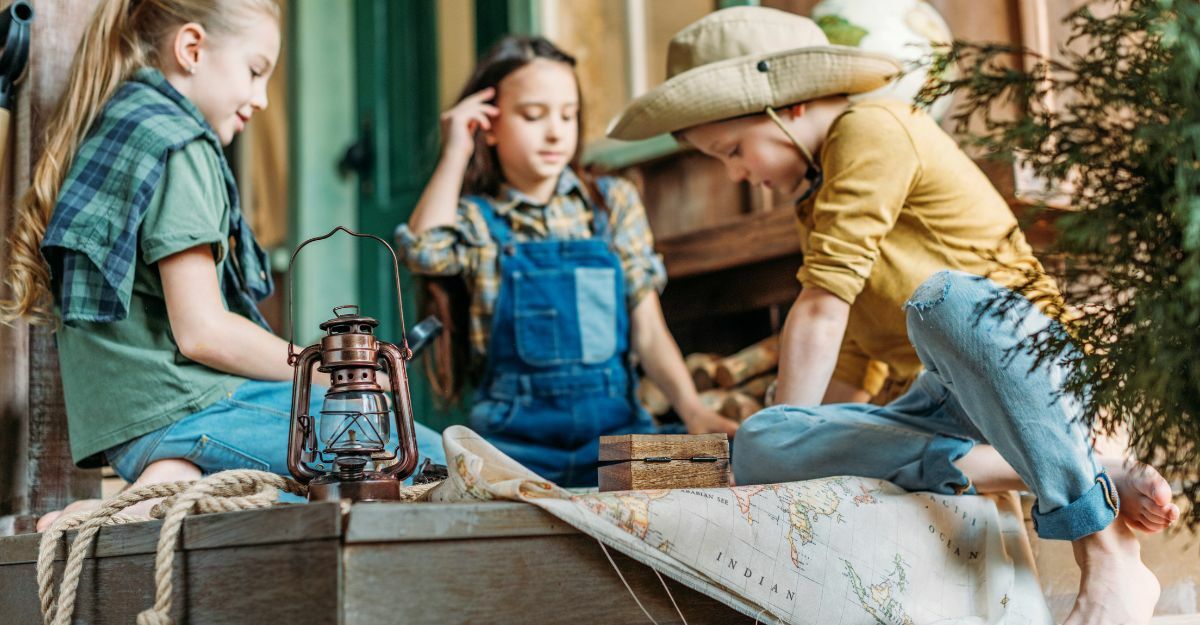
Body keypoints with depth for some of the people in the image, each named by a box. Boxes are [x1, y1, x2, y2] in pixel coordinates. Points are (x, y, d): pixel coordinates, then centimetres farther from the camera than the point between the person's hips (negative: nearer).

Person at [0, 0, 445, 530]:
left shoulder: (112, 130, 20)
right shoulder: (176, 144, -9)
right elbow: (200, 331, -16)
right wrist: (327, 373, -4)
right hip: (185, 411, -10)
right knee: (429, 459, -12)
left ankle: (166, 484, -6)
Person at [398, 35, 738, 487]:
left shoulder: (614, 201, 11)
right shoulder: (477, 218, 7)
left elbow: (648, 332, 6)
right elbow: (426, 250, -18)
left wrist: (692, 410, -9)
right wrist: (455, 153, -7)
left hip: (614, 422, 2)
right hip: (517, 435, -2)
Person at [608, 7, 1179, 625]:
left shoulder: (873, 130, -6)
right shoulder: (818, 196, 23)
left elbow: (824, 305, -13)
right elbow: (844, 349, 25)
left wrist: (789, 421, -9)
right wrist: (781, 443, 15)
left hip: (1029, 361, -7)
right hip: (948, 398, 7)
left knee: (944, 297, -42)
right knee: (756, 447, -17)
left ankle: (1106, 558, -36)